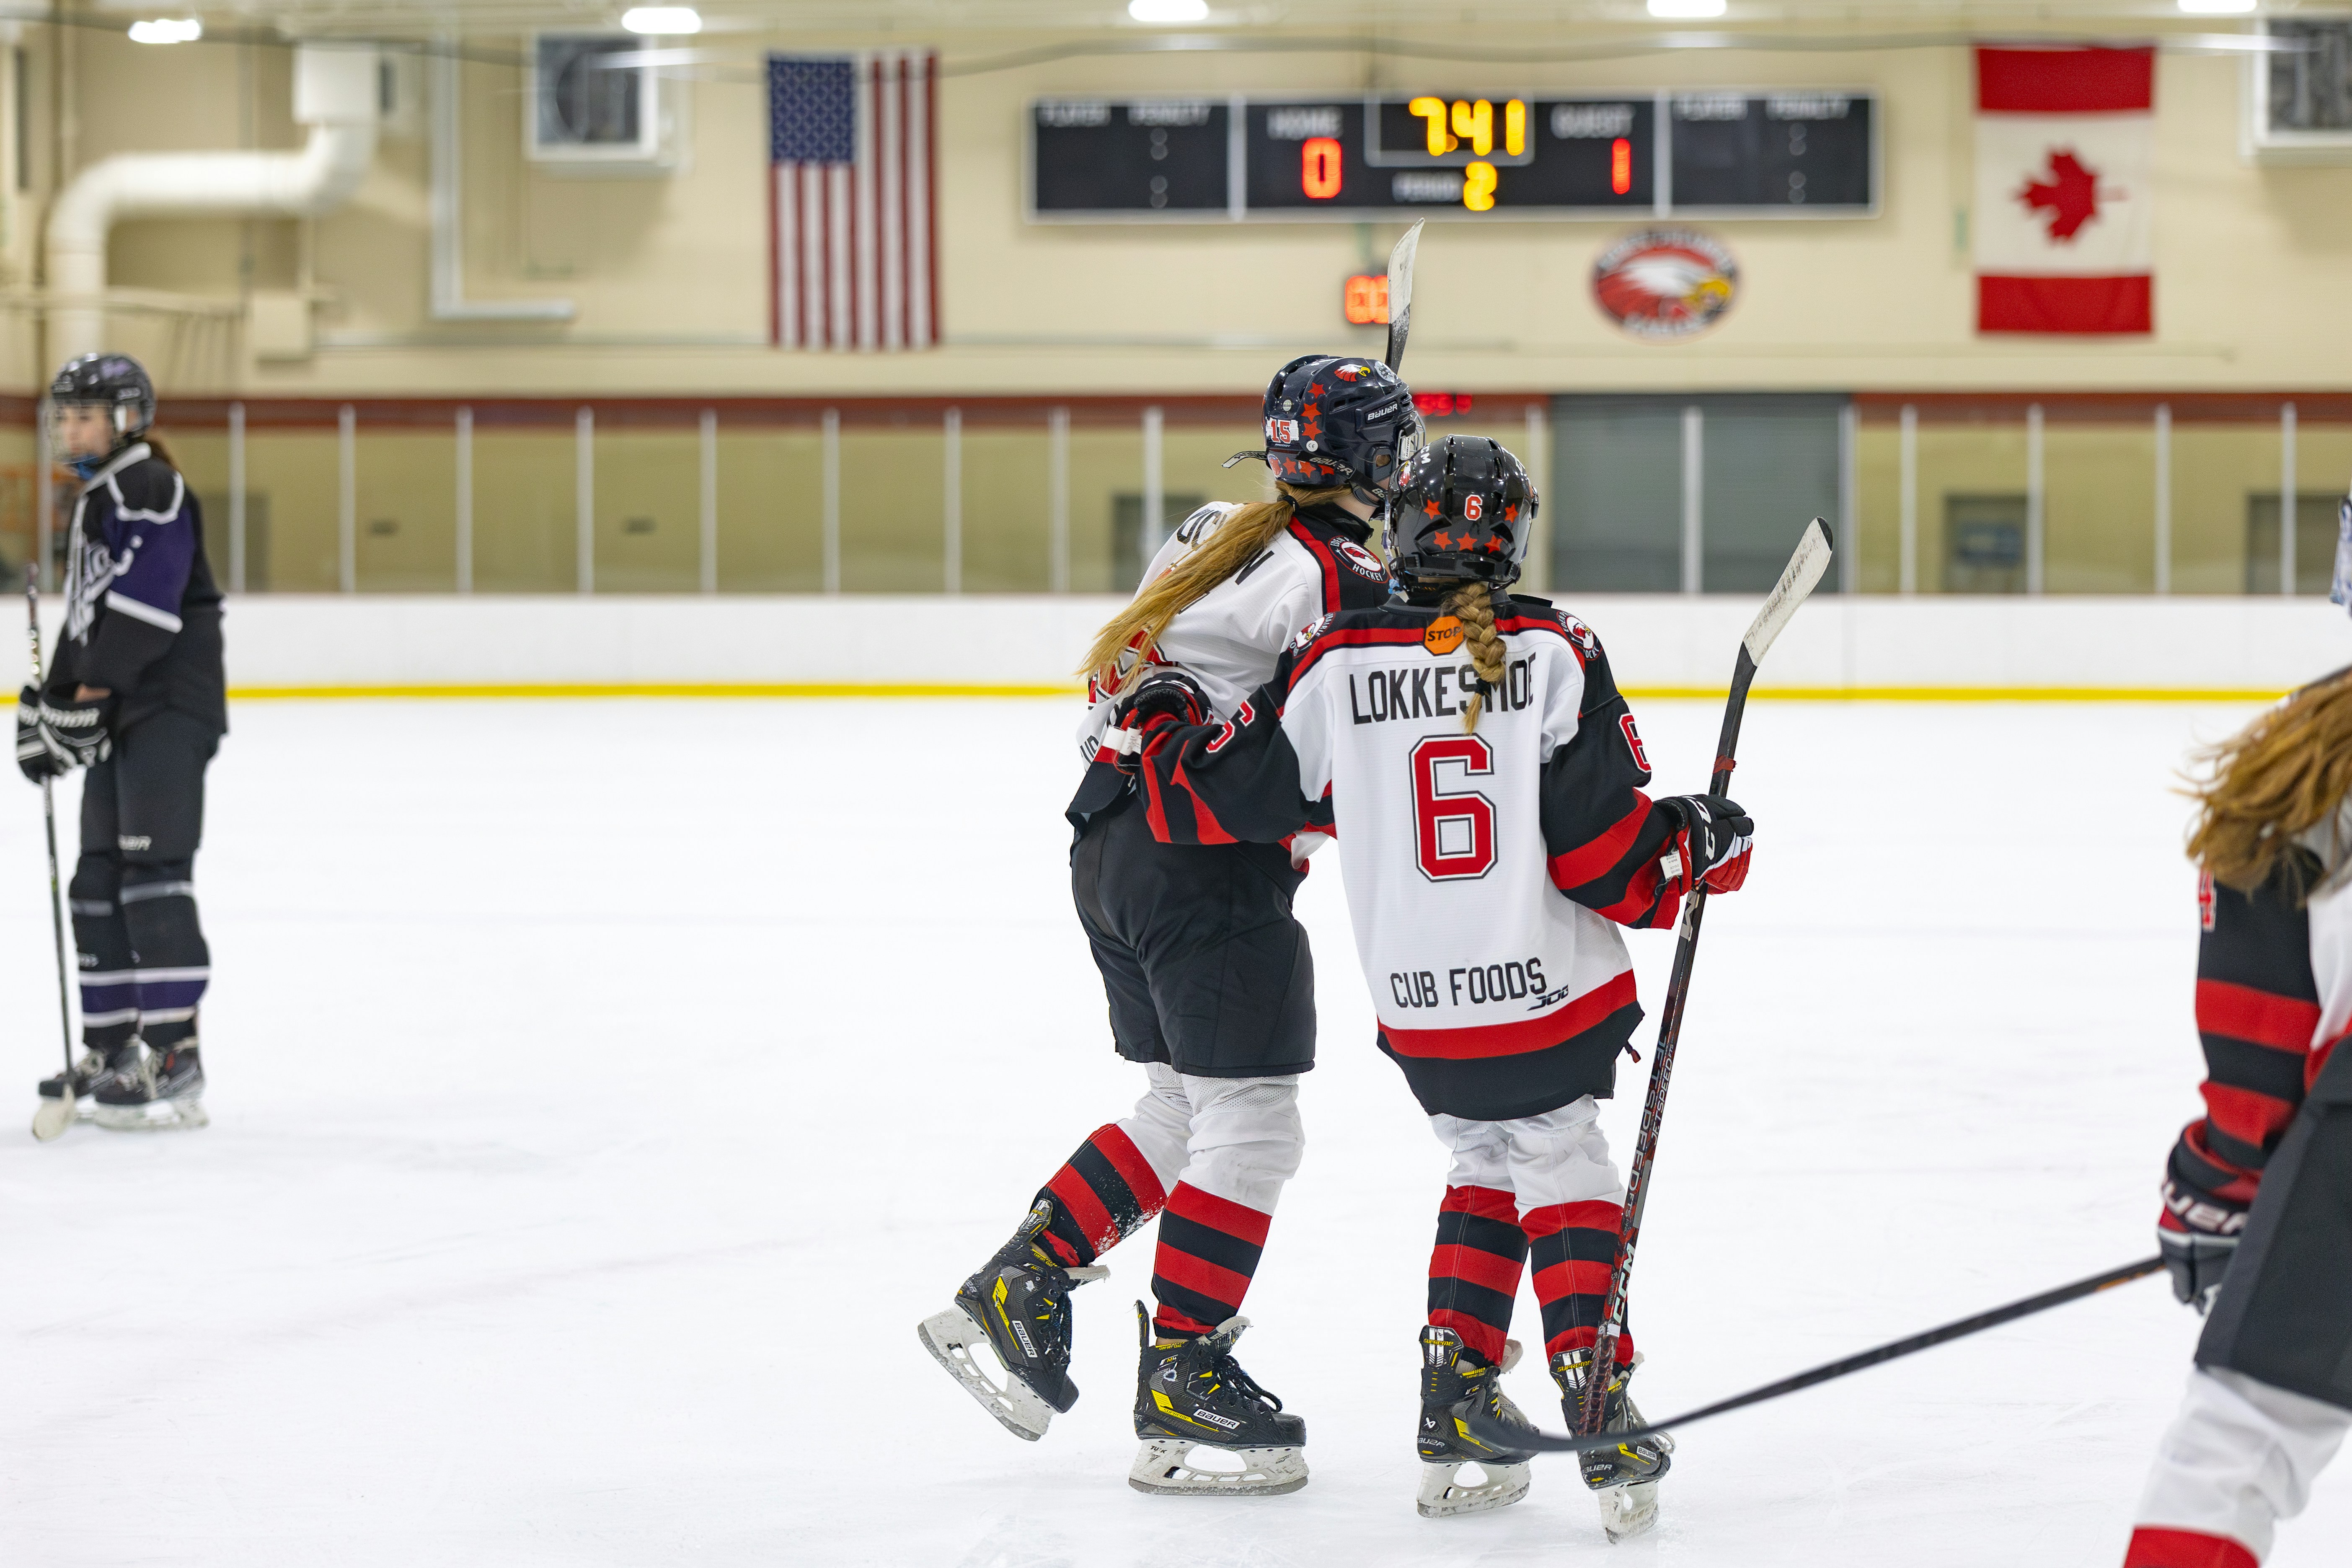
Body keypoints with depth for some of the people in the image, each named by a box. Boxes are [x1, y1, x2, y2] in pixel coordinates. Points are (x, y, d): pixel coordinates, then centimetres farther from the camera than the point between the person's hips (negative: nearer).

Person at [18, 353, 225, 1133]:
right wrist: (48, 707, 18)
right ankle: (111, 1052, 19)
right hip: (121, 718, 11)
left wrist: (89, 696, -19)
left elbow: (141, 608, -21)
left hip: (170, 710, -11)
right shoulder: (95, 502, 21)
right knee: (98, 883, 12)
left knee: (152, 876, -16)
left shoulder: (150, 490, -11)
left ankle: (174, 1062, -20)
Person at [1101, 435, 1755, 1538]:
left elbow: (1224, 794, 3)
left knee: (1488, 1165, 23)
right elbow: (1605, 849, -13)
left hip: (1416, 1013, 3)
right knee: (1565, 1177, 10)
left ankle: (1455, 1405, 18)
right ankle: (1601, 1427, -1)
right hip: (1548, 993, -3)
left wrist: (1160, 726, 22)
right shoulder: (1556, 654, -10)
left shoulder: (1337, 662, -5)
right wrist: (1696, 849, 6)